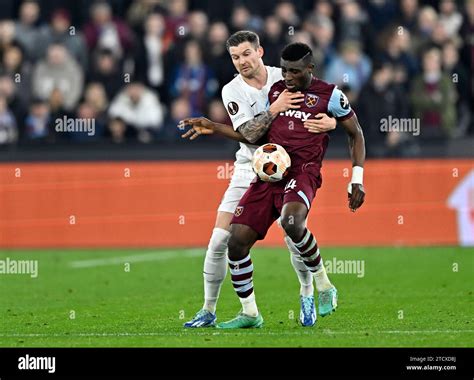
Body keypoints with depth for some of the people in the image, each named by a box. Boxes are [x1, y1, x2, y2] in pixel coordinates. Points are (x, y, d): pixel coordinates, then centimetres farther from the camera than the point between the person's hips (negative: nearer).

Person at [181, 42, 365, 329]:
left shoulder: (329, 95, 2)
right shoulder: (276, 90, 16)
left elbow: (356, 134, 10)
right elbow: (257, 136, 22)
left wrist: (357, 179, 1)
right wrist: (213, 127, 16)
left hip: (302, 173, -5)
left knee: (292, 221, -36)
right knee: (237, 240, -5)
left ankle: (325, 287, -13)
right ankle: (249, 313, 11)